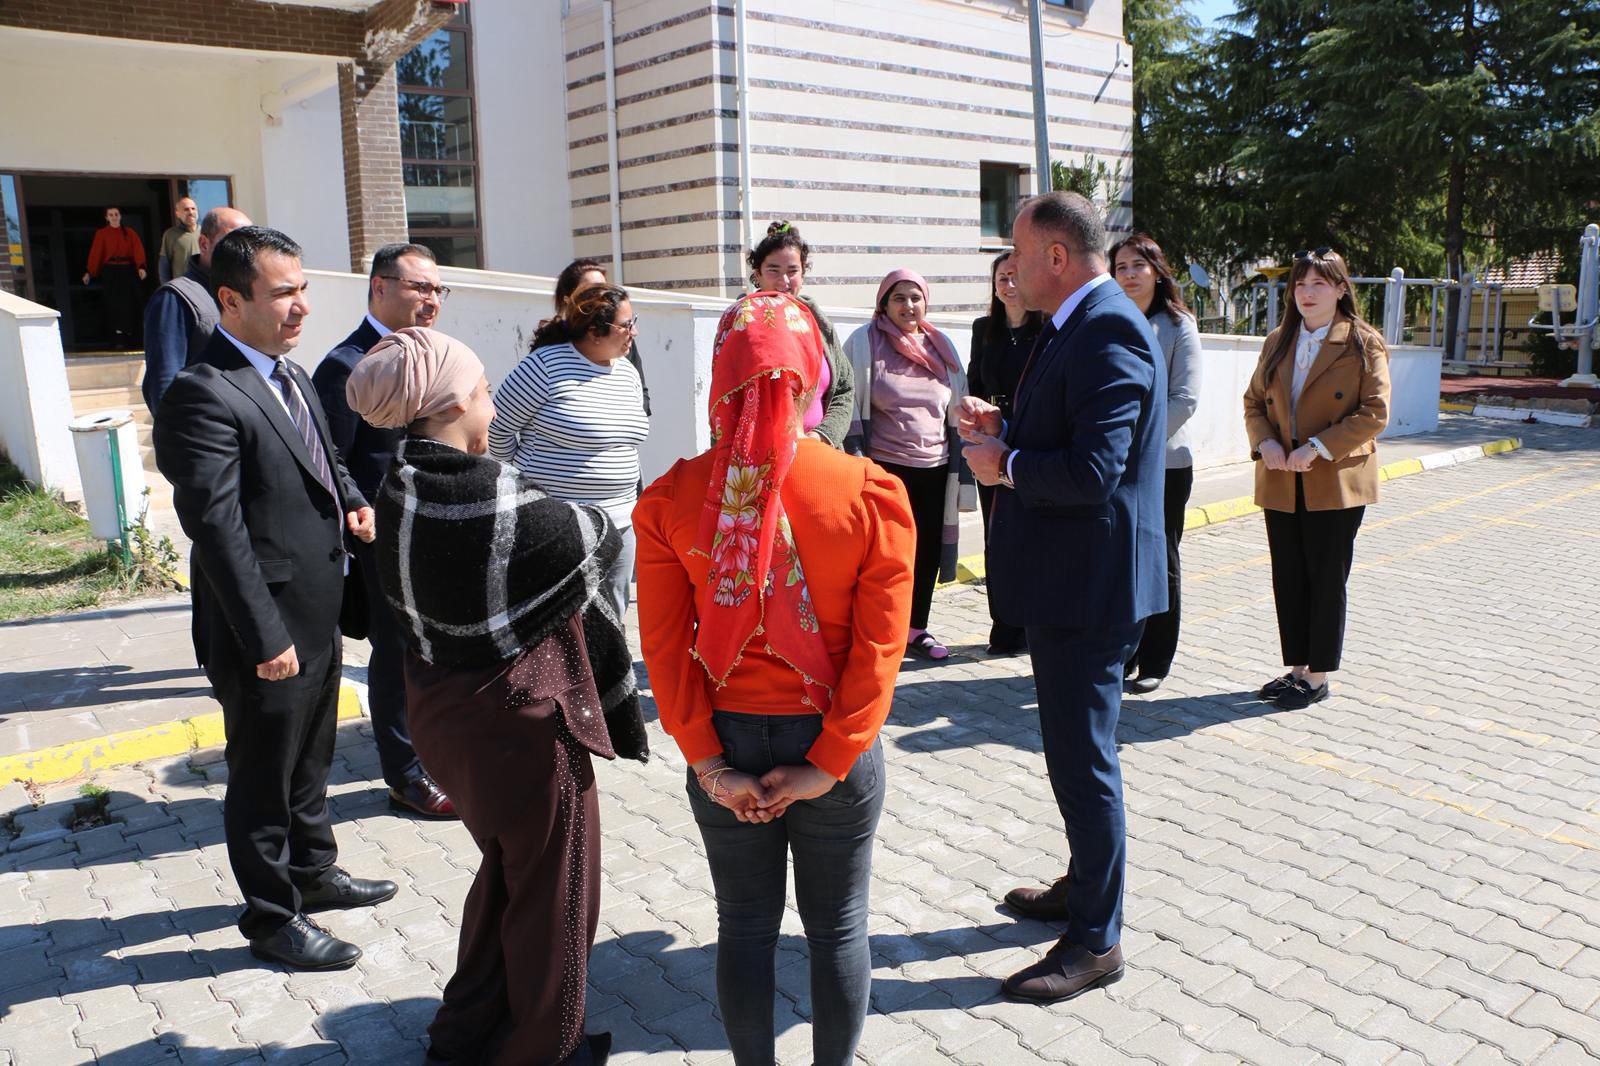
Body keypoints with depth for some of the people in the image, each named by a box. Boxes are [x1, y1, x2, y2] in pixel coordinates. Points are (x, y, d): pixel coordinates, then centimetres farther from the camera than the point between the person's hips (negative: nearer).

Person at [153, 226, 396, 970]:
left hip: (318, 617, 9)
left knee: (310, 761, 24)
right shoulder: (203, 395, -20)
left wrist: (352, 502, 1)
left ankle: (313, 872, 44)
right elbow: (216, 526, -24)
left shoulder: (292, 375, 9)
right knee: (263, 777, 9)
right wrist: (266, 637, -24)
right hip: (266, 630, -9)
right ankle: (272, 918, 26)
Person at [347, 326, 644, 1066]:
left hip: (442, 708, 8)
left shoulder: (400, 491, -5)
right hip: (521, 716, -8)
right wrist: (590, 520, 10)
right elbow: (599, 541, -12)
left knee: (505, 865, 28)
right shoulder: (499, 502, -26)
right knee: (551, 882, 16)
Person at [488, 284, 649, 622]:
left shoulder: (628, 372, 9)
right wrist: (523, 480, 4)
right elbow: (498, 427, -7)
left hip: (619, 523, 7)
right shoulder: (548, 365, -14)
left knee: (611, 619, 15)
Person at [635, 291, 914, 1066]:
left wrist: (707, 762, -5)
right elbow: (878, 646, -14)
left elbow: (664, 645, -10)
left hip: (727, 741, 1)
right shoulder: (872, 493, -13)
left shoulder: (671, 498, -10)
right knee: (837, 928, 18)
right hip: (832, 744, -1)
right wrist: (829, 764, -9)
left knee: (745, 925, 18)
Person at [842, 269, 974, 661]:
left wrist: (961, 467, 9)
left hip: (934, 469, 4)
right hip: (884, 467, -4)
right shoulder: (864, 342, -2)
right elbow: (850, 406, -4)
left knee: (927, 551, 8)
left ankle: (915, 629, 23)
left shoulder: (941, 346, 9)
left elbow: (958, 410, 13)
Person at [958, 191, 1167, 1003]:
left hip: (1088, 583, -11)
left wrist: (1003, 464, -15)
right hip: (1065, 578, 11)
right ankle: (1083, 886, 41)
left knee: (1083, 760, 0)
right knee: (1075, 749, 22)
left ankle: (1096, 941, 16)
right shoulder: (1079, 326, 13)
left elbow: (1093, 471, -29)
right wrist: (1004, 428, 3)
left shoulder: (1108, 332, -20)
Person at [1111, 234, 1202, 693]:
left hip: (1164, 463, -3)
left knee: (1159, 564, 6)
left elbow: (1184, 399, -10)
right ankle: (1122, 655, 21)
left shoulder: (1178, 326, -3)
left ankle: (1155, 662, 16)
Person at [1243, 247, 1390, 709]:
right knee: (1288, 579, 10)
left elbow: (1374, 412, -10)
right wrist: (1264, 442, -7)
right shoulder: (1278, 342, 12)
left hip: (1335, 482, -5)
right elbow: (1254, 401, 13)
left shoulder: (1364, 344, -4)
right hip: (1280, 481, 5)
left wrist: (1317, 448, -19)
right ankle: (1296, 668, 23)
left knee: (1326, 580, 3)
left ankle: (1317, 677, 13)